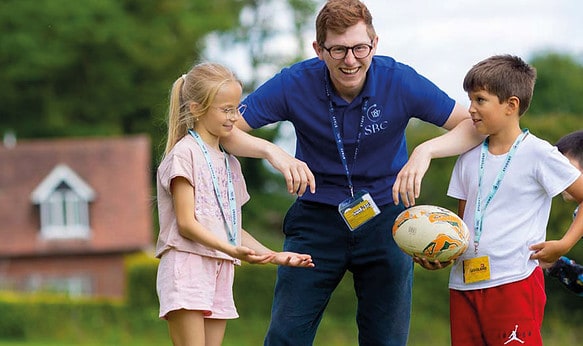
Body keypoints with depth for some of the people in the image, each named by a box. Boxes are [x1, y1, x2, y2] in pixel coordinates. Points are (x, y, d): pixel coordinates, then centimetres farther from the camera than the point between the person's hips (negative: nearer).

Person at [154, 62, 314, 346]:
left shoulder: (229, 163, 20)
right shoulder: (185, 153, -4)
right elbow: (186, 223, -13)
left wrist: (274, 256, 11)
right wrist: (231, 250, -24)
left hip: (221, 270, 7)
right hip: (187, 266, -7)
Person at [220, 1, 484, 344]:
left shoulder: (400, 81, -14)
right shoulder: (295, 83, -15)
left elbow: (473, 125, -11)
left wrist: (426, 151, -30)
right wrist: (272, 152, -33)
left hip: (385, 220, 0)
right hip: (316, 217, 0)